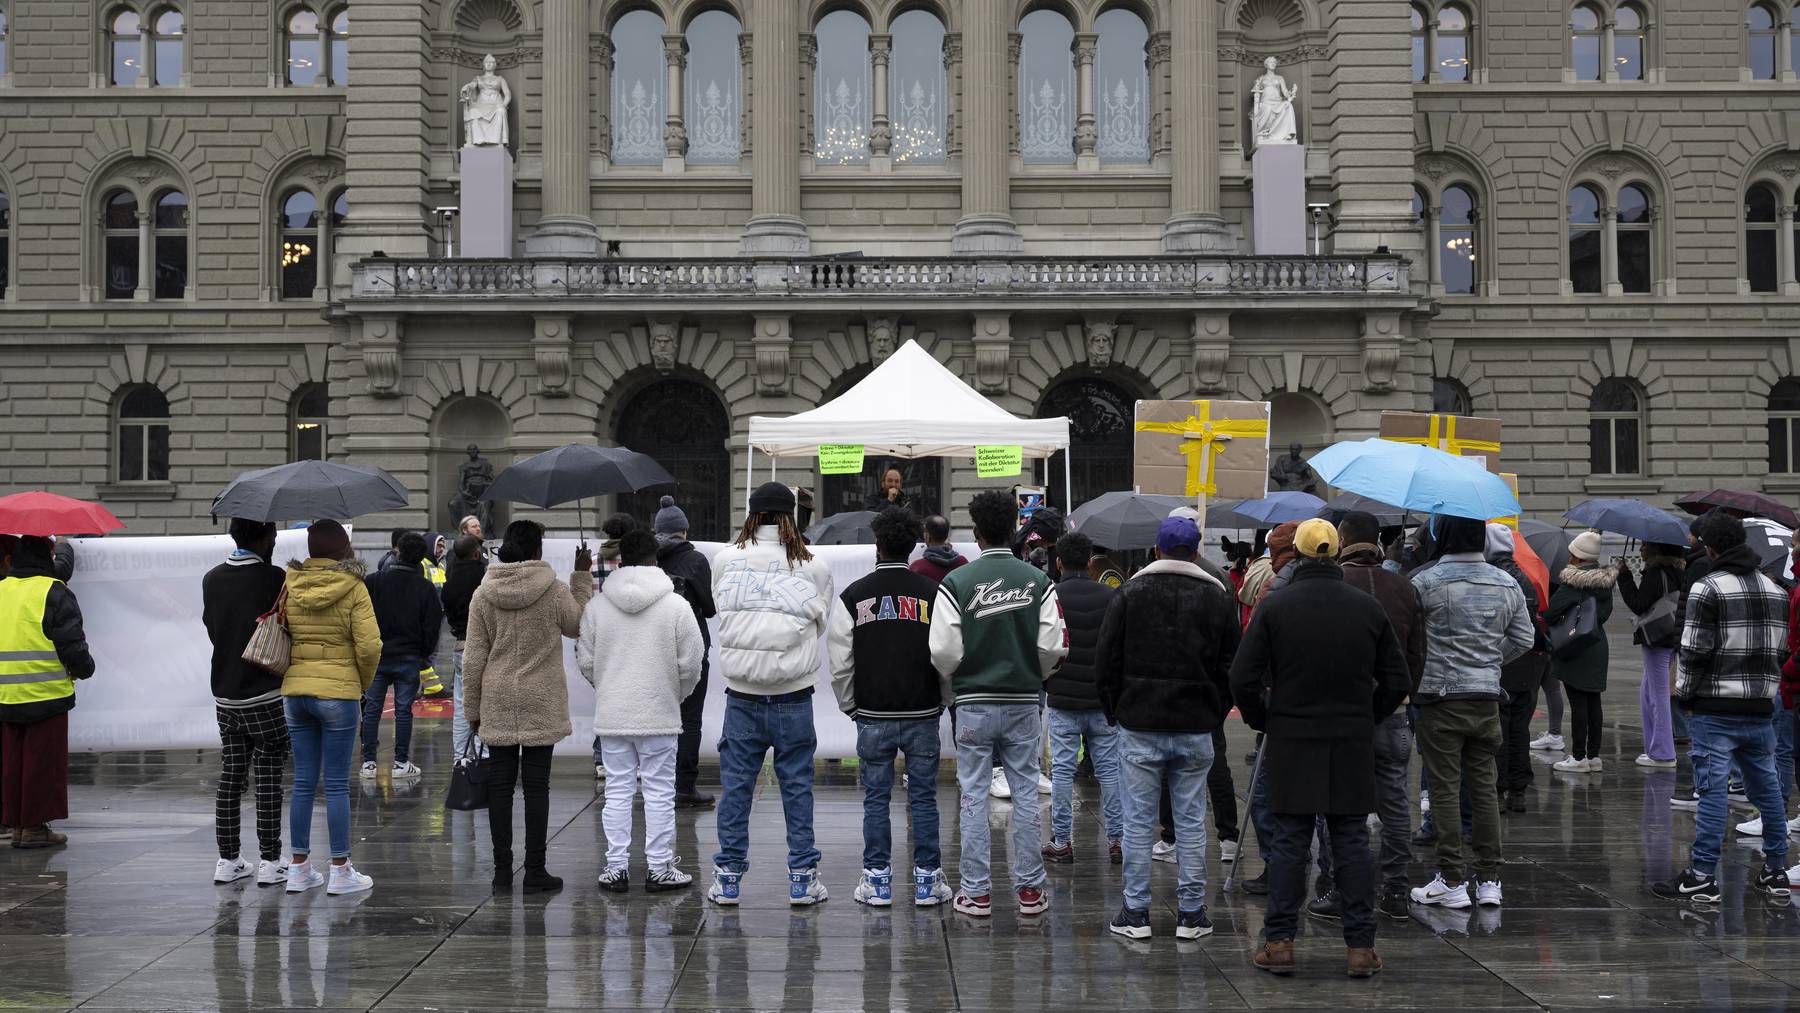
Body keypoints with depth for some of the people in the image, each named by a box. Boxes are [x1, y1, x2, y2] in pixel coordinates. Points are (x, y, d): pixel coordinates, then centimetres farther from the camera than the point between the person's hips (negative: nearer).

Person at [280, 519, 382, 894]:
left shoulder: (290, 585, 3)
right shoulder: (353, 588, -9)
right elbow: (369, 646, -12)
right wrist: (363, 684, 4)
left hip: (295, 690, 4)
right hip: (339, 691, -4)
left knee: (303, 782, 11)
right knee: (337, 784, 1)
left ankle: (299, 868, 15)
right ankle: (340, 871, 5)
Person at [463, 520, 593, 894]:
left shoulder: (483, 594, 0)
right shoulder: (554, 590, -8)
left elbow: (473, 658, 2)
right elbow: (579, 625, 10)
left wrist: (473, 708, 10)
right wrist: (583, 577, 13)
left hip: (497, 702, 2)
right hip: (541, 702, -2)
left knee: (499, 785, 7)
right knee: (536, 785, 2)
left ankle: (502, 869, 10)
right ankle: (535, 870, 3)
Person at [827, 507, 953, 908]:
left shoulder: (853, 596, -2)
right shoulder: (933, 593, -2)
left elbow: (840, 662, -1)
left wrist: (851, 706, 11)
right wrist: (943, 702, 11)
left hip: (873, 718, 0)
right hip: (923, 715, 0)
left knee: (876, 799, 7)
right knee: (923, 797, 8)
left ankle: (877, 881, 10)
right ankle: (927, 881, 10)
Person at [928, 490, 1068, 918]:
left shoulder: (957, 582, -8)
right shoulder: (1038, 581, -2)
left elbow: (944, 650, -10)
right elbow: (1054, 647, -4)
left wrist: (953, 689, 9)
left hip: (974, 703, -2)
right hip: (1023, 702, 2)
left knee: (974, 795, 5)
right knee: (1025, 793, 9)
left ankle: (976, 892, 7)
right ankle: (1030, 889, 12)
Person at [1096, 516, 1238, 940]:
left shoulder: (1129, 594, -2)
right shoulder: (1218, 598, 3)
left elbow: (1106, 661, 0)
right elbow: (1231, 665, 6)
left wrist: (1114, 711, 11)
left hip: (1139, 727, -1)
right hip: (1196, 729, 2)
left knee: (1138, 821, 3)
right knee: (1191, 823, 7)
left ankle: (1135, 912, 6)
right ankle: (1191, 914, 10)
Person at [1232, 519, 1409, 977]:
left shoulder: (1274, 606, -5)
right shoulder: (1369, 607, 2)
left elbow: (1243, 678, -7)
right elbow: (1397, 679, 5)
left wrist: (1263, 721, 9)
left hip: (1290, 743, -1)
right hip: (1353, 744, 1)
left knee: (1289, 843, 4)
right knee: (1352, 843, 6)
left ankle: (1279, 943, 5)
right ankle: (1361, 947, 6)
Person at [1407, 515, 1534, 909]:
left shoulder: (1425, 582, -12)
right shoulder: (1507, 584, 6)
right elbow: (1523, 639, 13)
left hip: (1441, 698, -5)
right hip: (1487, 699, 5)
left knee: (1445, 789, 0)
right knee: (1484, 786, 10)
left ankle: (1451, 881, 2)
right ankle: (1489, 880, 12)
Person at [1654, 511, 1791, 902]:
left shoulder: (1707, 588, -10)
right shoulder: (1775, 590, 11)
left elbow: (1694, 651, -13)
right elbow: (1781, 649, 14)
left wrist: (1684, 696, -1)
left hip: (1716, 711, -6)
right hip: (1761, 709, 6)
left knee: (1713, 789, -6)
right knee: (1767, 788, 14)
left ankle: (1702, 876, -6)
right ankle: (1776, 871, 21)